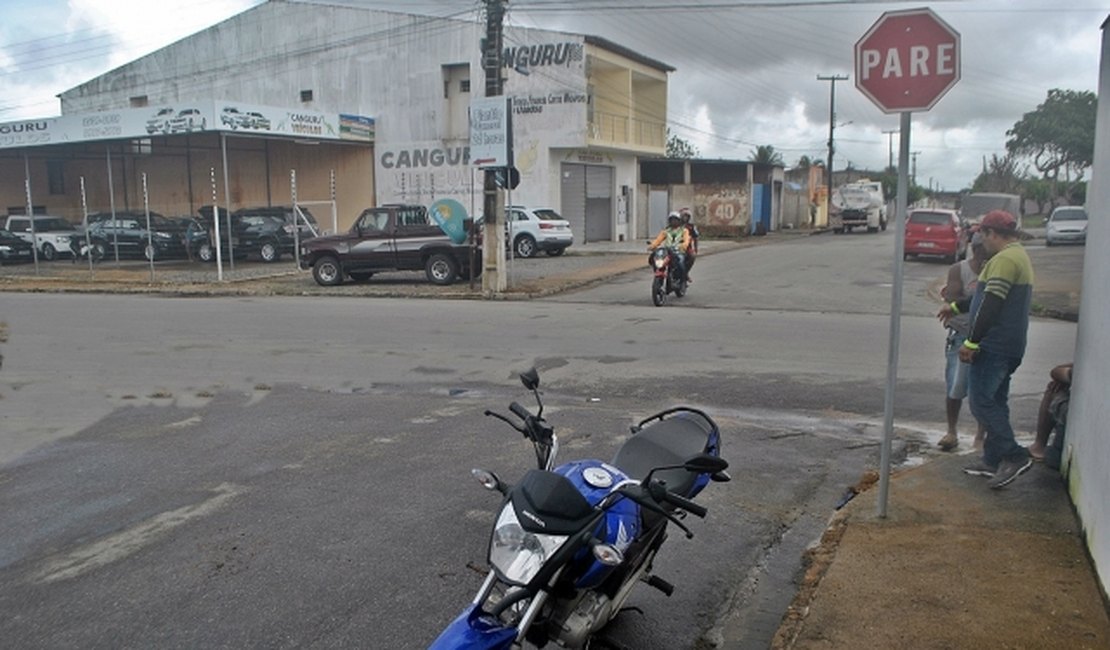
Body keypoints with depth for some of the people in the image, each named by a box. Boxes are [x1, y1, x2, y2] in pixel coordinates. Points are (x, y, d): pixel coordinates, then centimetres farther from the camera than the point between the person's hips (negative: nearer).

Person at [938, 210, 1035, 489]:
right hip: (1009, 347, 11)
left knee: (981, 401, -8)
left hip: (994, 347, -11)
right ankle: (993, 460, 20)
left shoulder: (1004, 260, -17)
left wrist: (971, 342, -22)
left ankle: (1015, 455, -9)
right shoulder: (1019, 257, 18)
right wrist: (956, 307, 35)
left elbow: (991, 305, -24)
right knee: (995, 402, 14)